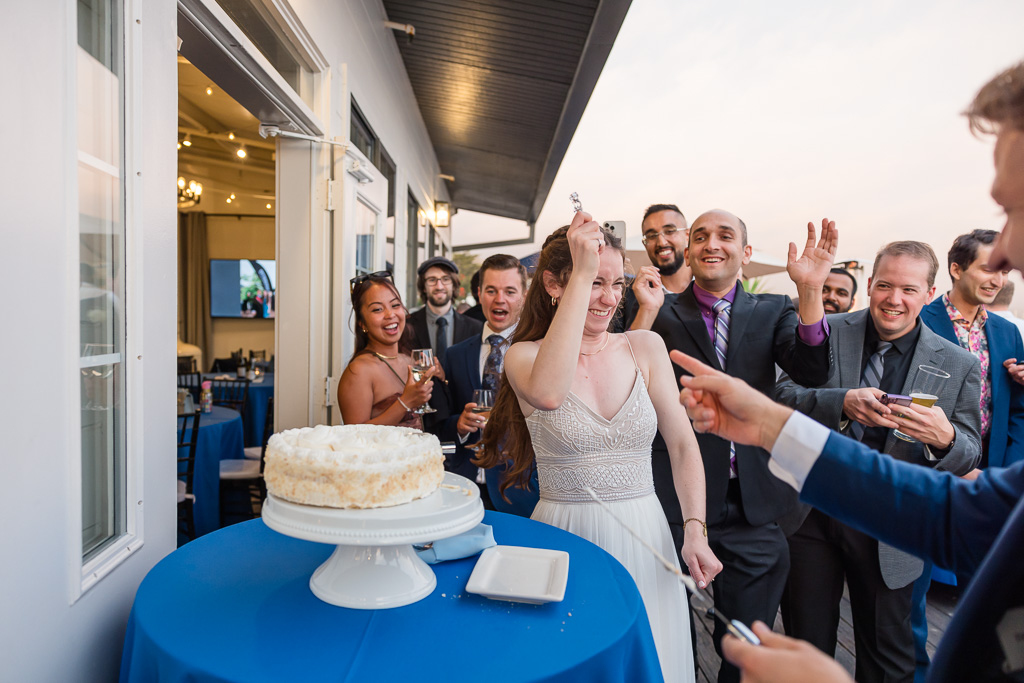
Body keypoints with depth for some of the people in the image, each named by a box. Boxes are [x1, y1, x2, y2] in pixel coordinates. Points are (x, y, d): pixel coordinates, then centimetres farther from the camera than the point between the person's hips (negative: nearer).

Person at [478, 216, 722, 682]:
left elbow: (682, 443, 3)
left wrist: (696, 530, -9)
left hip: (643, 538, 3)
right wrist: (583, 273, -28)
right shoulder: (523, 356, -7)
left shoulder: (645, 347, 1)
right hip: (565, 538, -2)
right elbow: (548, 393, -31)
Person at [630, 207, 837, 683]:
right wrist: (647, 312, -19)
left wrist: (811, 290, -22)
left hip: (754, 505, 2)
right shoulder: (661, 314, 0)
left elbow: (812, 372, -10)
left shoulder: (772, 312, 5)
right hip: (678, 499, -1)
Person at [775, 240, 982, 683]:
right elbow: (782, 396, -14)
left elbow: (969, 456, -1)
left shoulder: (959, 366, -1)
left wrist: (945, 439, -24)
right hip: (810, 510, 0)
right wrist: (843, 403, -32)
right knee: (806, 646, 17)